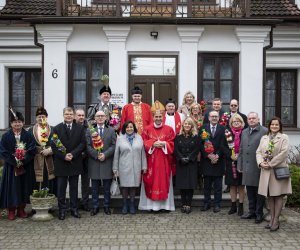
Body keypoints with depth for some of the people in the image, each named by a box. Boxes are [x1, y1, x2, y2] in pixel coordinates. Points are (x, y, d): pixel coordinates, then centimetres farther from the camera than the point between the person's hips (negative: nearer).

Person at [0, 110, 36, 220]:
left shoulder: (28, 136, 2)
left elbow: (32, 150, -4)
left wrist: (23, 160, -18)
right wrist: (14, 161, -16)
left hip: (26, 168, 1)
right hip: (11, 167, -1)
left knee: (24, 188, 6)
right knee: (11, 188, 2)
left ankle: (21, 209, 19)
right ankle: (11, 211, 14)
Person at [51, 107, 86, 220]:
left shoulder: (80, 128, 4)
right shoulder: (57, 128, 1)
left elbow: (82, 143, -3)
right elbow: (54, 145, -4)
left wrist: (72, 154, -15)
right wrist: (63, 156, -14)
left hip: (75, 162, 1)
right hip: (61, 163, -1)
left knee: (74, 187, 10)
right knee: (61, 188, 5)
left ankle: (74, 209, 19)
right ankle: (62, 210, 15)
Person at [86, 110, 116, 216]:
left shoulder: (111, 130, 7)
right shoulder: (89, 131, 6)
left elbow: (114, 145, -1)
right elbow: (88, 146, -2)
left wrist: (105, 154, -14)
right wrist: (97, 155, -14)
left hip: (107, 163, 0)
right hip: (94, 162, 0)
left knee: (107, 187, 7)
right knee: (95, 187, 7)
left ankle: (106, 206, 19)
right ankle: (95, 206, 18)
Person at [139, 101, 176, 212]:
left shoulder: (169, 129, 5)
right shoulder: (147, 129, 4)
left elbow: (172, 144, 3)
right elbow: (144, 143, 1)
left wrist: (164, 144, -13)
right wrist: (153, 144, -13)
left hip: (164, 160, 0)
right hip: (151, 160, 0)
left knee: (164, 180, 3)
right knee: (151, 180, 1)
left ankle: (164, 204, 10)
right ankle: (151, 204, 8)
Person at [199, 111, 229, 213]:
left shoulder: (223, 129, 2)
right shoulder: (203, 128, 3)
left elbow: (223, 144, -4)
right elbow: (201, 144, -2)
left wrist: (217, 155, -14)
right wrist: (209, 155, -11)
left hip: (218, 160, -1)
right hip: (206, 159, 1)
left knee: (218, 185, 5)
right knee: (207, 184, 9)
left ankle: (217, 204, 13)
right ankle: (206, 203, 18)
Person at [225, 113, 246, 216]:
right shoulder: (228, 133, 5)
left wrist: (239, 155, -13)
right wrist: (231, 156, -8)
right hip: (231, 162, 2)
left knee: (241, 185, 4)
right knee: (232, 185, 8)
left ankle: (241, 206, 13)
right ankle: (233, 206, 18)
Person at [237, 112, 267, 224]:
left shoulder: (265, 131, -7)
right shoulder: (244, 132, 14)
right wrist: (240, 165, 14)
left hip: (259, 167, -6)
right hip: (247, 167, 6)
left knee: (259, 191, 4)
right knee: (250, 190, 14)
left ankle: (259, 213, 15)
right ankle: (252, 211, 27)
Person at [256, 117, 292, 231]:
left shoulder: (284, 137, -1)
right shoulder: (264, 138, 14)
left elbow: (284, 153, -12)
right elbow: (258, 152, 9)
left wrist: (270, 164, -13)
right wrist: (261, 163, -10)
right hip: (266, 171, 5)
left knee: (278, 195, 0)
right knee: (269, 195, 9)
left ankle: (276, 220, 5)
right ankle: (272, 218, 19)